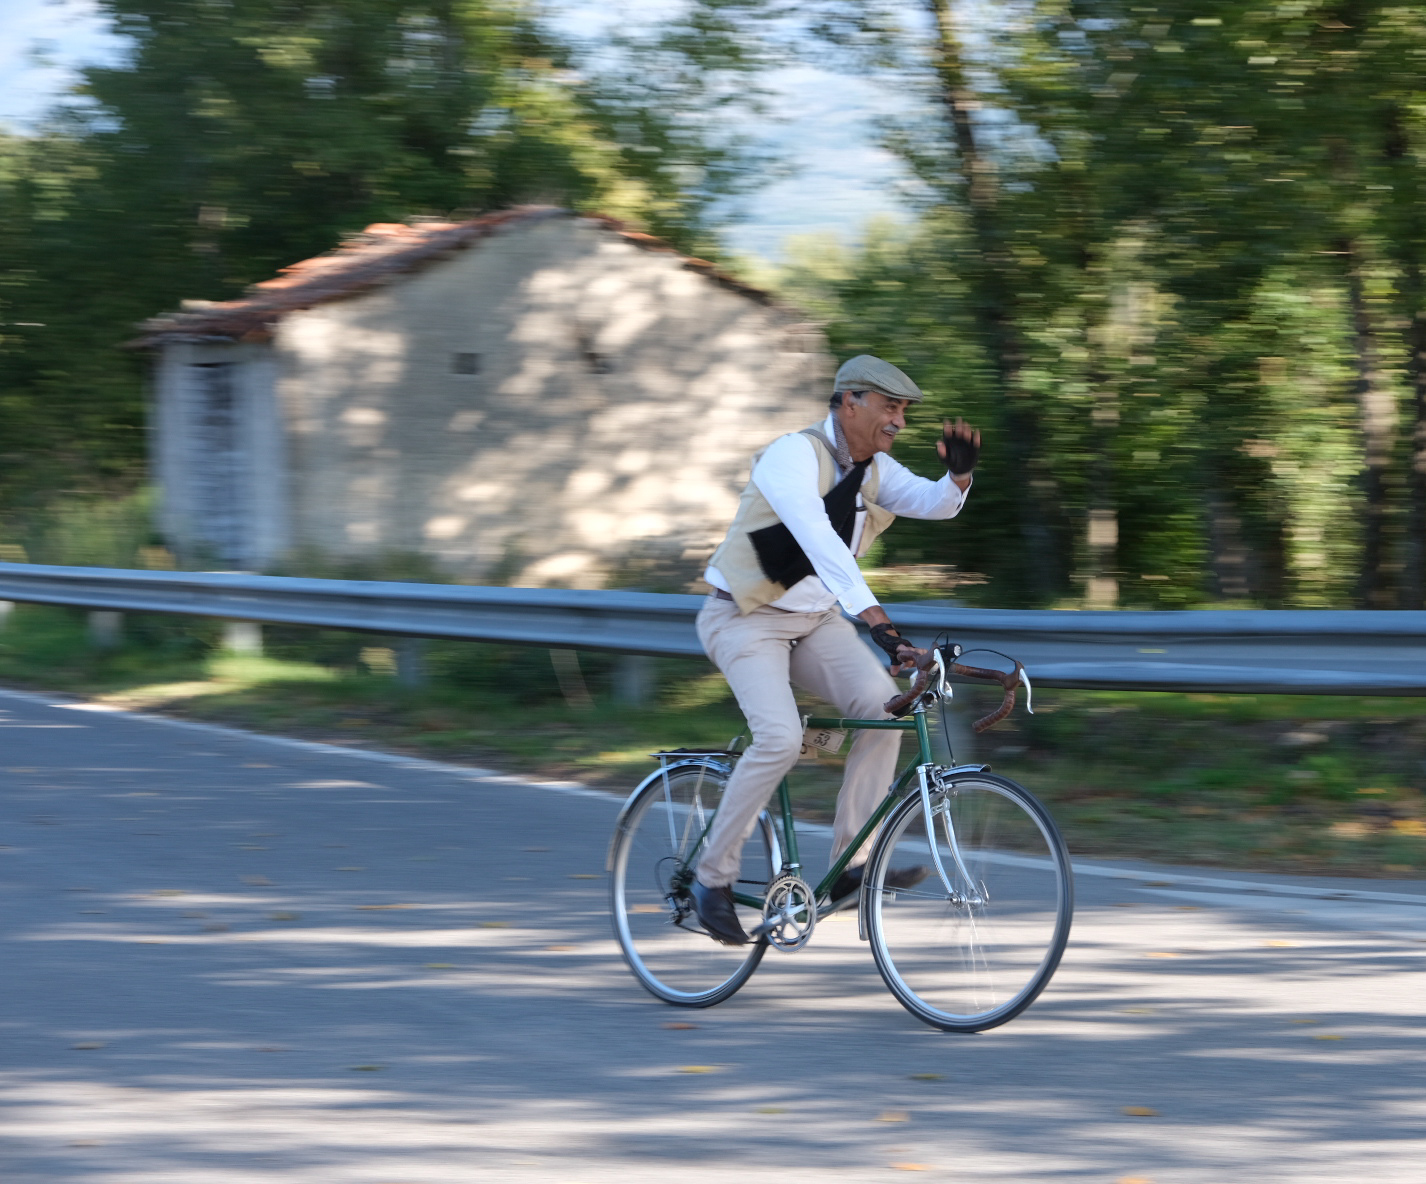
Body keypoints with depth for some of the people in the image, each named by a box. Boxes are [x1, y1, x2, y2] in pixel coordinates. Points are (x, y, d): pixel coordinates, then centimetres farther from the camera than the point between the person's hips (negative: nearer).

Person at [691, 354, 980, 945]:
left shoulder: (874, 469, 4)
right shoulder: (793, 456, -22)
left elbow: (931, 502, -9)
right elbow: (820, 542, -36)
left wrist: (958, 475, -33)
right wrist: (877, 620, -46)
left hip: (816, 619, 7)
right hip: (748, 617, -7)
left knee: (882, 703, -19)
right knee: (781, 738, -27)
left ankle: (851, 865, -13)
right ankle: (712, 876, -10)